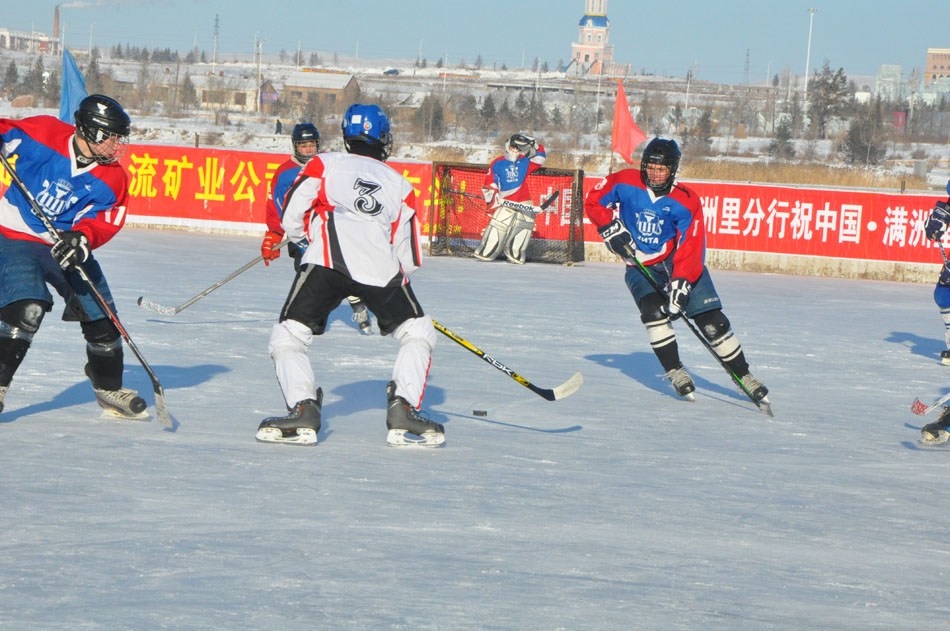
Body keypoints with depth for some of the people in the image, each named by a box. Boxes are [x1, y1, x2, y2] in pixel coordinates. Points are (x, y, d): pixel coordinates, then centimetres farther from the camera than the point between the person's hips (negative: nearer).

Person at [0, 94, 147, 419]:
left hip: (69, 246, 5)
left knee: (100, 316, 6)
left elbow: (106, 222, -12)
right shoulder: (43, 134, -15)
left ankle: (109, 389, 28)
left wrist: (83, 239, -32)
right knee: (27, 307, -26)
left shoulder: (112, 178, -6)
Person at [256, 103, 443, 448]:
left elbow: (292, 219, 14)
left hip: (327, 262, -1)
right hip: (381, 269, 1)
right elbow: (409, 258, 24)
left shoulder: (325, 163, 24)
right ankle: (403, 411, 3)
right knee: (418, 334, 19)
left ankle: (303, 409, -11)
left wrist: (307, 241, 34)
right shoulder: (400, 184, 29)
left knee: (287, 338, 9)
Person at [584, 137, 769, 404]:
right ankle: (675, 372, -15)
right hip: (640, 264, 1)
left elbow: (690, 246, -22)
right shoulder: (625, 183, -10)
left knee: (711, 318, -9)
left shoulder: (685, 201, -17)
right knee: (652, 309, -26)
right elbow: (594, 201, 3)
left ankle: (743, 375, 2)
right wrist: (611, 228, -12)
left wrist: (680, 283, -33)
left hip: (678, 260, -1)